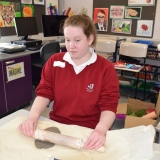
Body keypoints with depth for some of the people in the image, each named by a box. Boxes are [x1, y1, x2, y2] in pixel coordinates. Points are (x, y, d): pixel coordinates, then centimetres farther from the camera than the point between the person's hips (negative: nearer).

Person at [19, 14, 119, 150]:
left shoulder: (106, 68, -6)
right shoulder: (54, 62, 3)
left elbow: (108, 106, -8)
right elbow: (44, 93, 2)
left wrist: (101, 130, -27)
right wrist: (33, 116, -17)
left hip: (89, 131, -2)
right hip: (56, 125, 3)